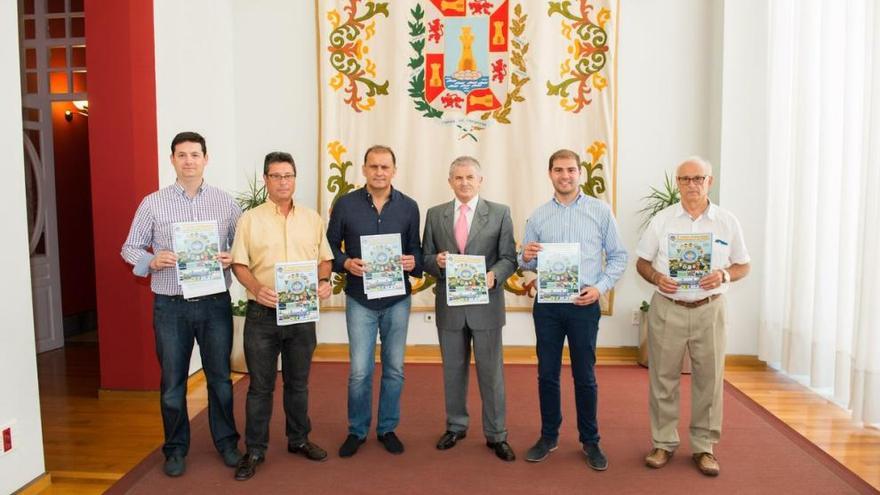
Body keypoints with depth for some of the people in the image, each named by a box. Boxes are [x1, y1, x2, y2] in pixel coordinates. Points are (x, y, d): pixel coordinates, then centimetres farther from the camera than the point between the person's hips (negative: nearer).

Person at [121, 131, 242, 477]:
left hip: (215, 302, 1)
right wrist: (153, 261, -15)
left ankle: (226, 441, 29)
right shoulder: (153, 203, 0)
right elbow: (130, 249, 5)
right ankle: (176, 448, 28)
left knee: (220, 377, 12)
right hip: (170, 305, 0)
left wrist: (232, 259, -13)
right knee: (172, 382, 10)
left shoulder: (225, 202, 3)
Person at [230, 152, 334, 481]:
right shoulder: (250, 219, 0)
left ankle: (298, 439, 31)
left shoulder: (313, 219, 7)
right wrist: (256, 288, -20)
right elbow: (239, 265, -2)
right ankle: (255, 450, 19)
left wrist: (324, 281, -9)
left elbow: (324, 259, 11)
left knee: (298, 382, 15)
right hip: (262, 314, -2)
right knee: (260, 386, 6)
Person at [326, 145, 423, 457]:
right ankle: (357, 431, 21)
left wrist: (413, 262, -15)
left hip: (397, 299, 2)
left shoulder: (408, 207, 1)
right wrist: (345, 263, -16)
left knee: (394, 369, 10)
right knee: (359, 371, 1)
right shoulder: (345, 204, -2)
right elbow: (330, 246, 3)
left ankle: (387, 428, 28)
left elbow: (416, 249, 7)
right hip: (360, 299, -1)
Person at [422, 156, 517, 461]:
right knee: (453, 370, 14)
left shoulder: (500, 213, 0)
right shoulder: (435, 215, 6)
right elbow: (425, 258, 8)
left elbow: (509, 258, -2)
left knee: (491, 371, 5)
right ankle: (456, 426, 32)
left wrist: (494, 275, -22)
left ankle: (496, 434, 19)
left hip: (486, 304, -2)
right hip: (449, 305, 2)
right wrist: (437, 262, -15)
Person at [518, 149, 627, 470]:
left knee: (585, 376, 7)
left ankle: (590, 441, 22)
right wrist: (526, 258, -14)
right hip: (546, 304, 2)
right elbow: (526, 263, 8)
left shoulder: (600, 211, 1)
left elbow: (618, 256, 3)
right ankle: (549, 436, 24)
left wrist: (601, 287, -11)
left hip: (584, 304, -2)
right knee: (547, 374, 9)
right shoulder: (538, 216, 6)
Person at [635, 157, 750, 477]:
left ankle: (704, 447, 22)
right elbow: (642, 262, 6)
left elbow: (743, 265, 8)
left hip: (709, 310, 0)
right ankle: (664, 443, 21)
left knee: (709, 380, 7)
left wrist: (724, 275, -13)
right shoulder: (661, 220, 2)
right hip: (667, 310, 0)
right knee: (663, 378, 6)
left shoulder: (727, 222, 2)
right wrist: (656, 278, -14)